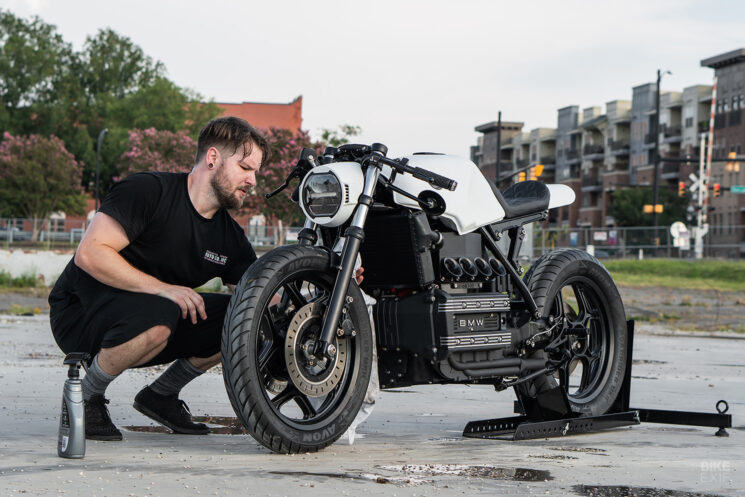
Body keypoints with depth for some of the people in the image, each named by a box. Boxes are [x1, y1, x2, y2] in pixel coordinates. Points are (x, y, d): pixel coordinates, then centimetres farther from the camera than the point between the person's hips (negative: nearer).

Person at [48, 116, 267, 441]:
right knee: (158, 317, -39)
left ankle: (161, 393, 8)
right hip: (81, 313, -7)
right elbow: (89, 254, -27)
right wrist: (163, 289, -31)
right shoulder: (147, 190, -18)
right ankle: (85, 396, -13)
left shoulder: (231, 238, 3)